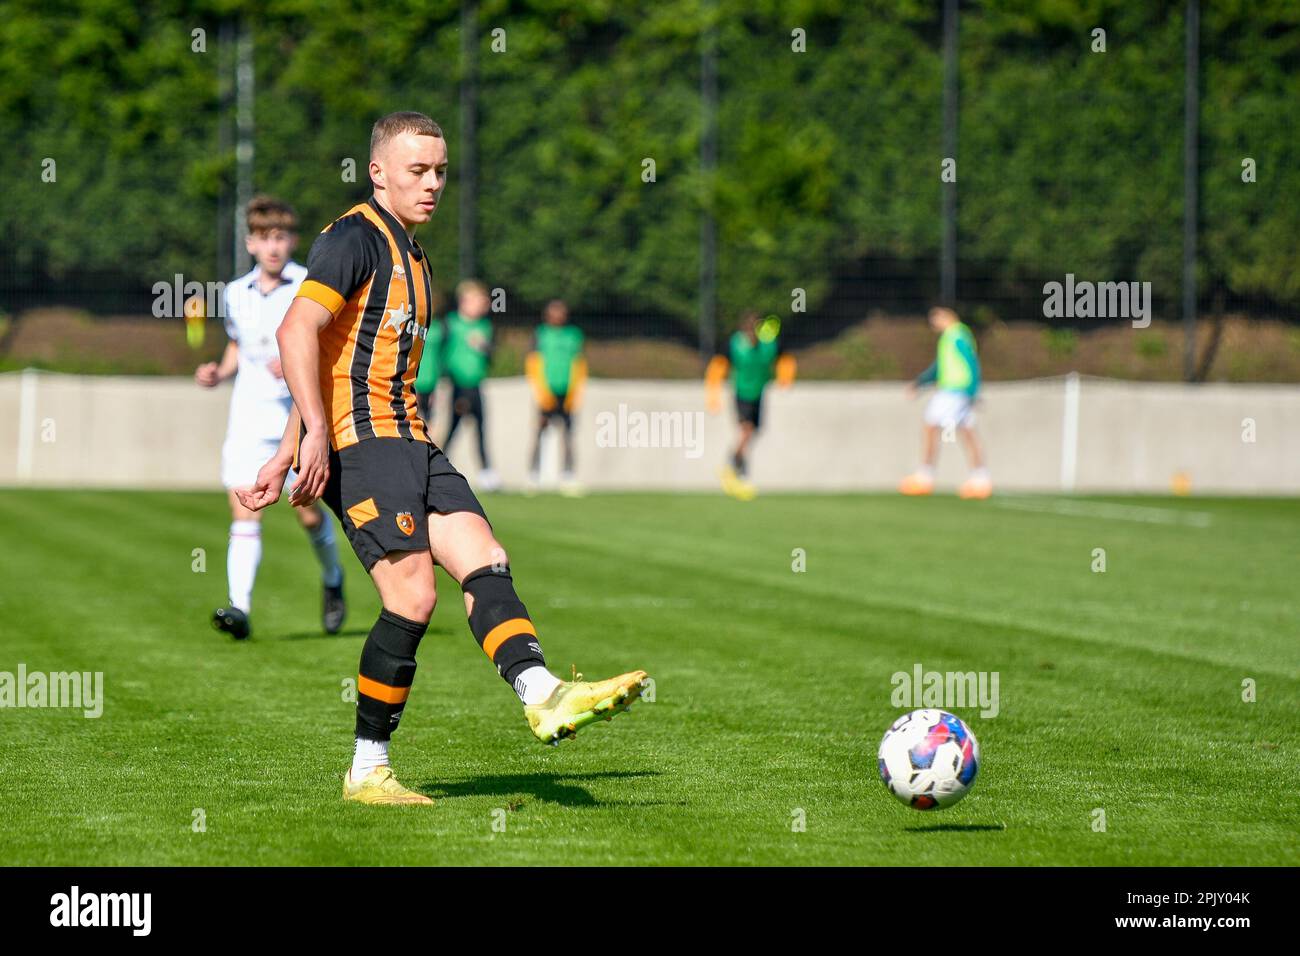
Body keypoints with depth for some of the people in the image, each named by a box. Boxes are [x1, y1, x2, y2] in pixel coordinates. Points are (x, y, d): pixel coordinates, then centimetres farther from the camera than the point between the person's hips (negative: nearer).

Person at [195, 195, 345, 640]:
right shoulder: (236, 294, 10)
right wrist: (219, 373, 7)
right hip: (249, 415, 3)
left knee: (309, 513, -2)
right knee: (244, 512, -10)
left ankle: (332, 580, 28)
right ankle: (239, 607, -17)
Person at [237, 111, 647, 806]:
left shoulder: (410, 255, 25)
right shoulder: (356, 238, -5)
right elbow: (298, 332, -18)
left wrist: (283, 459, 26)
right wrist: (315, 435, -26)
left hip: (408, 441, 9)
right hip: (361, 439, -9)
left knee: (485, 561, -10)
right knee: (413, 596, -15)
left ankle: (544, 697, -28)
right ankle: (367, 771, -7)